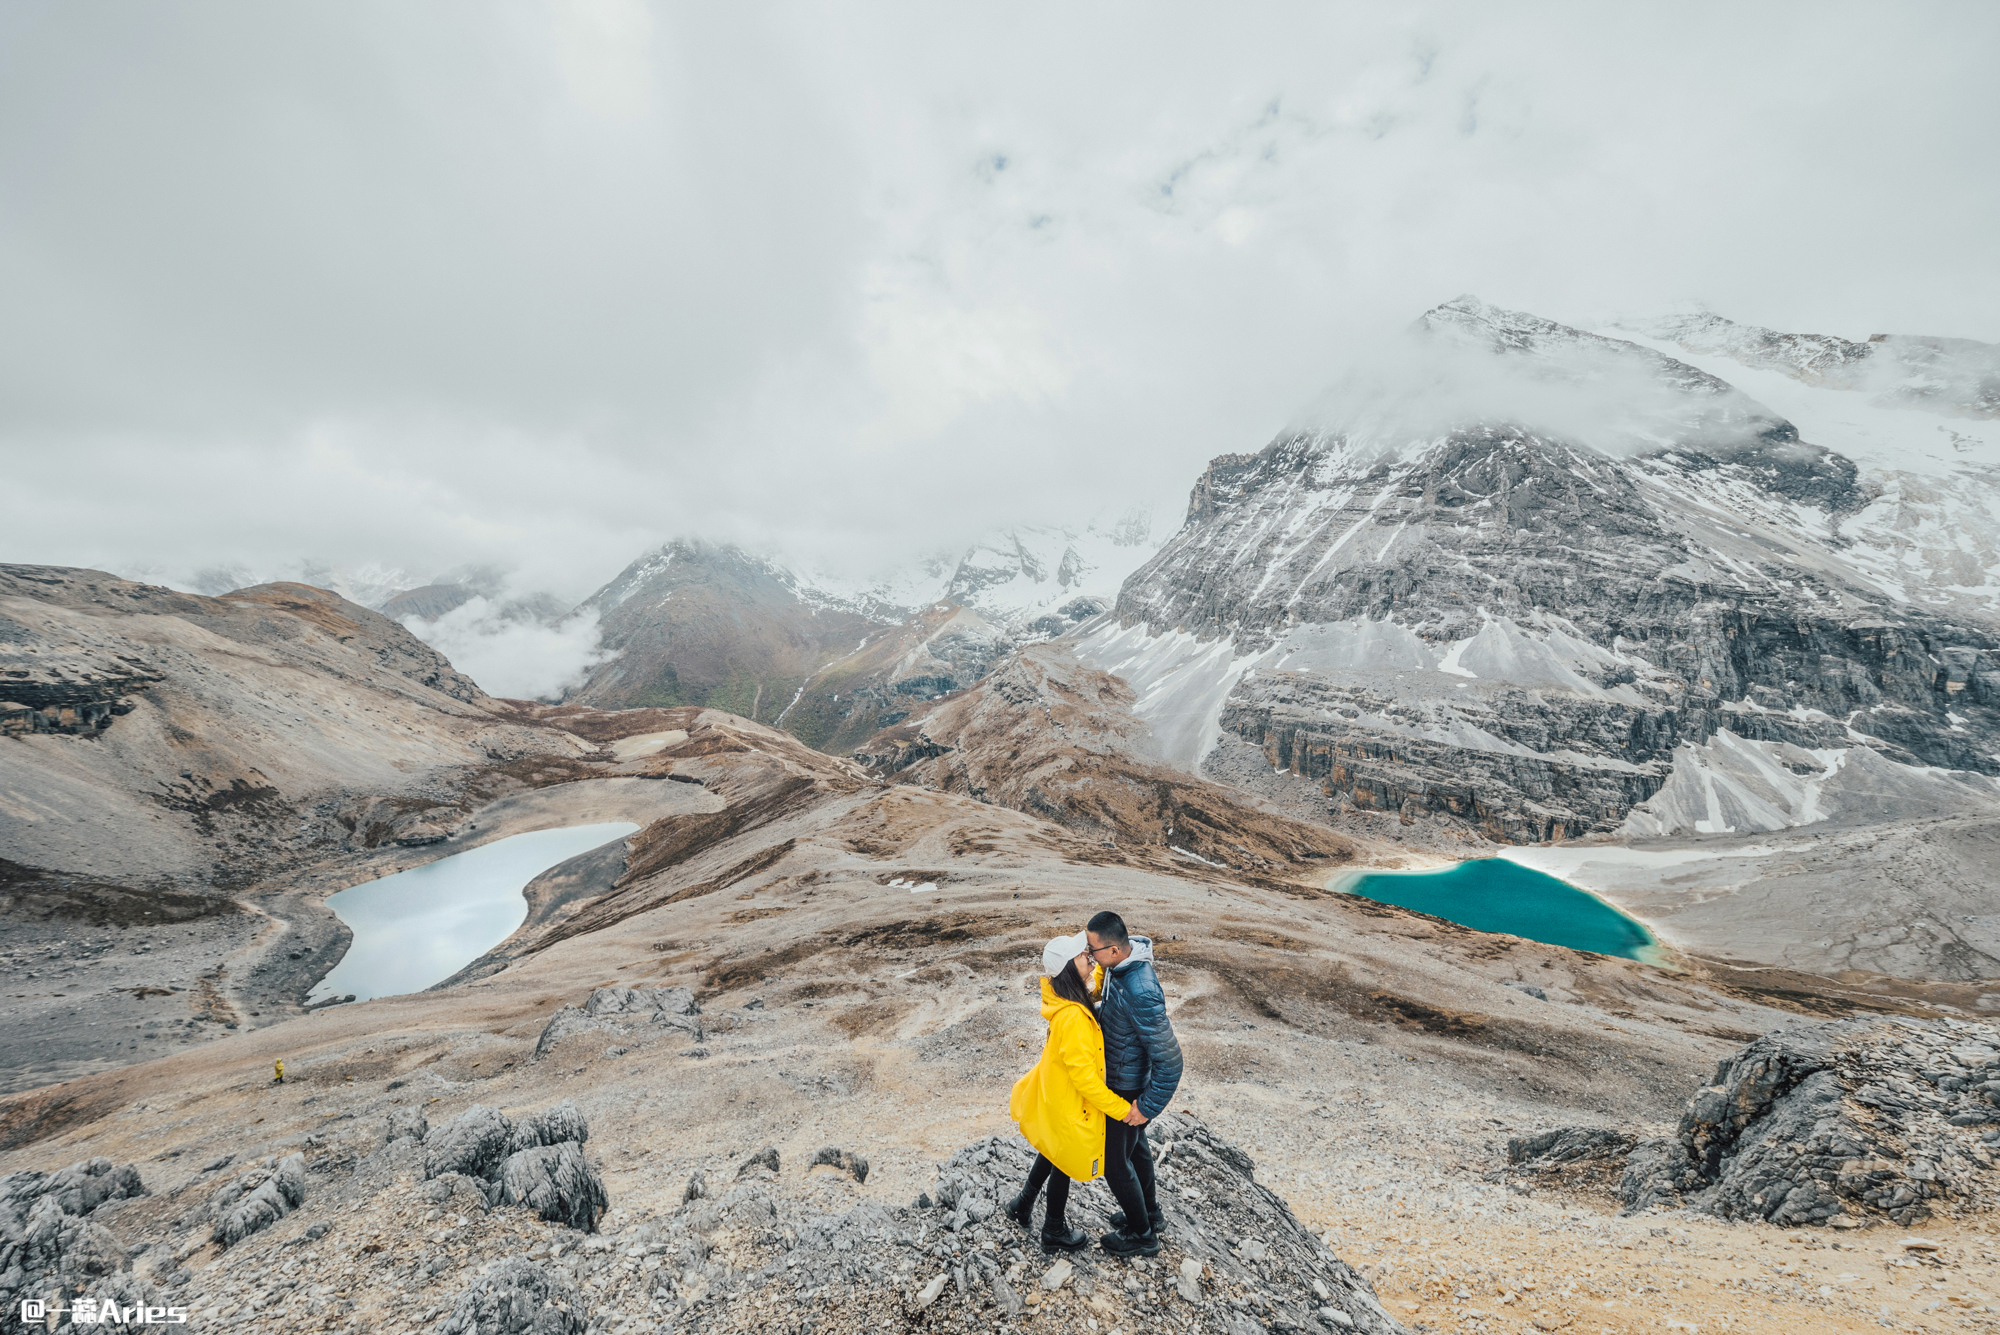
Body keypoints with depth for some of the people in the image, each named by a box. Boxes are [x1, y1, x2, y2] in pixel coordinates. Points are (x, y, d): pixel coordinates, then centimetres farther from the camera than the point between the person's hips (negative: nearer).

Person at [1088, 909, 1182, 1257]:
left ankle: (1142, 1235, 37)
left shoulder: (1140, 993, -40)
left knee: (1114, 1162, 14)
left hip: (1128, 1088, -8)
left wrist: (1148, 1106, -22)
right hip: (1125, 1075, 9)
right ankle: (1149, 1211, 53)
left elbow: (1169, 1061, -31)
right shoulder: (1121, 963, -12)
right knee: (1135, 1143, 29)